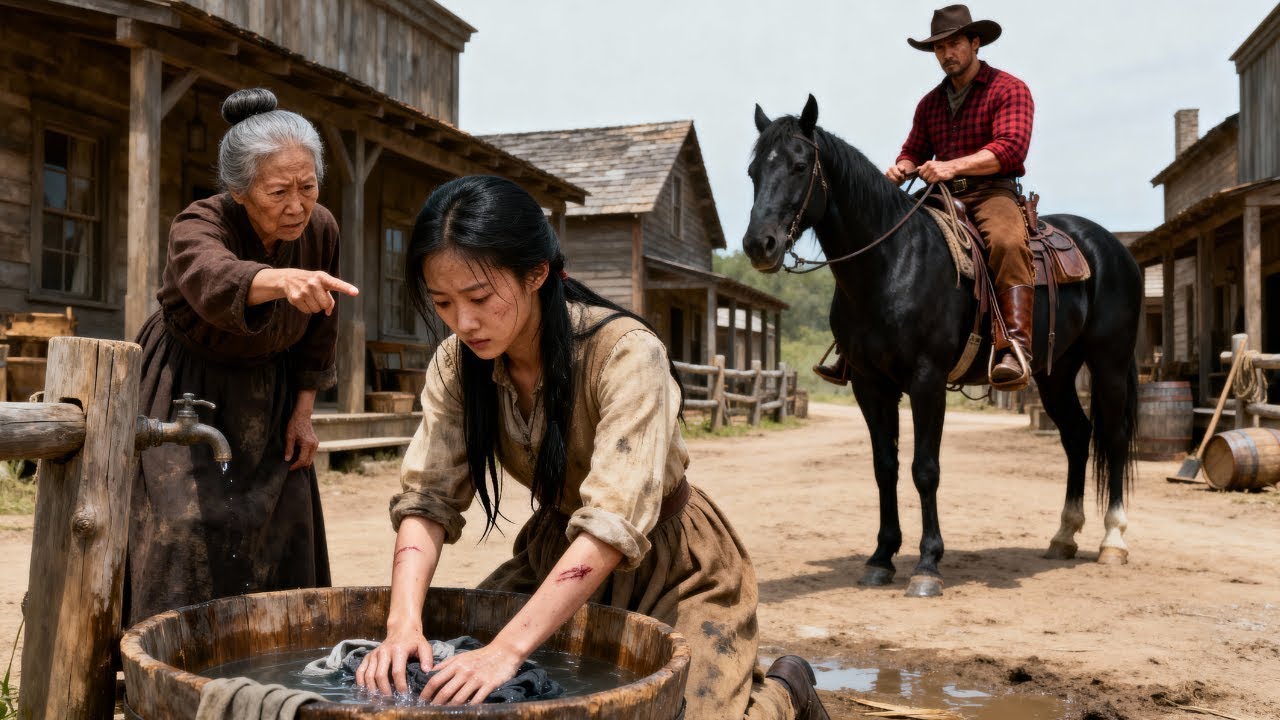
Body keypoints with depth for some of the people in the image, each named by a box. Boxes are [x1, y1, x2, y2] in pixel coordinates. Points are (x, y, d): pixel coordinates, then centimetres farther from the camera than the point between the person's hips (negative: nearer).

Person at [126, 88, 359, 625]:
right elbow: (214, 281, -53)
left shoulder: (321, 228, -14)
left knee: (284, 526, 3)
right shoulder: (198, 226, -27)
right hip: (186, 394, -4)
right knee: (189, 523, -16)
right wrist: (282, 279, -73)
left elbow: (319, 333, 0)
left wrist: (303, 413, -1)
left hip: (267, 396, 4)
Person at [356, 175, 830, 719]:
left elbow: (614, 523, -37)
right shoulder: (455, 364, -11)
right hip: (556, 553, 5)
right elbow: (427, 499, -15)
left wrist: (510, 647, -43)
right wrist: (404, 622, -31)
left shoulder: (625, 353, -30)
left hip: (670, 566, -4)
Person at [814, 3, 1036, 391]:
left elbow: (1011, 147, -14)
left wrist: (953, 166, -27)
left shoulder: (1009, 89, 0)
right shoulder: (930, 102, 19)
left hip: (992, 193, -6)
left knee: (1007, 241, -38)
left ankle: (1017, 348, -44)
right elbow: (913, 151, 18)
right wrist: (901, 169, -8)